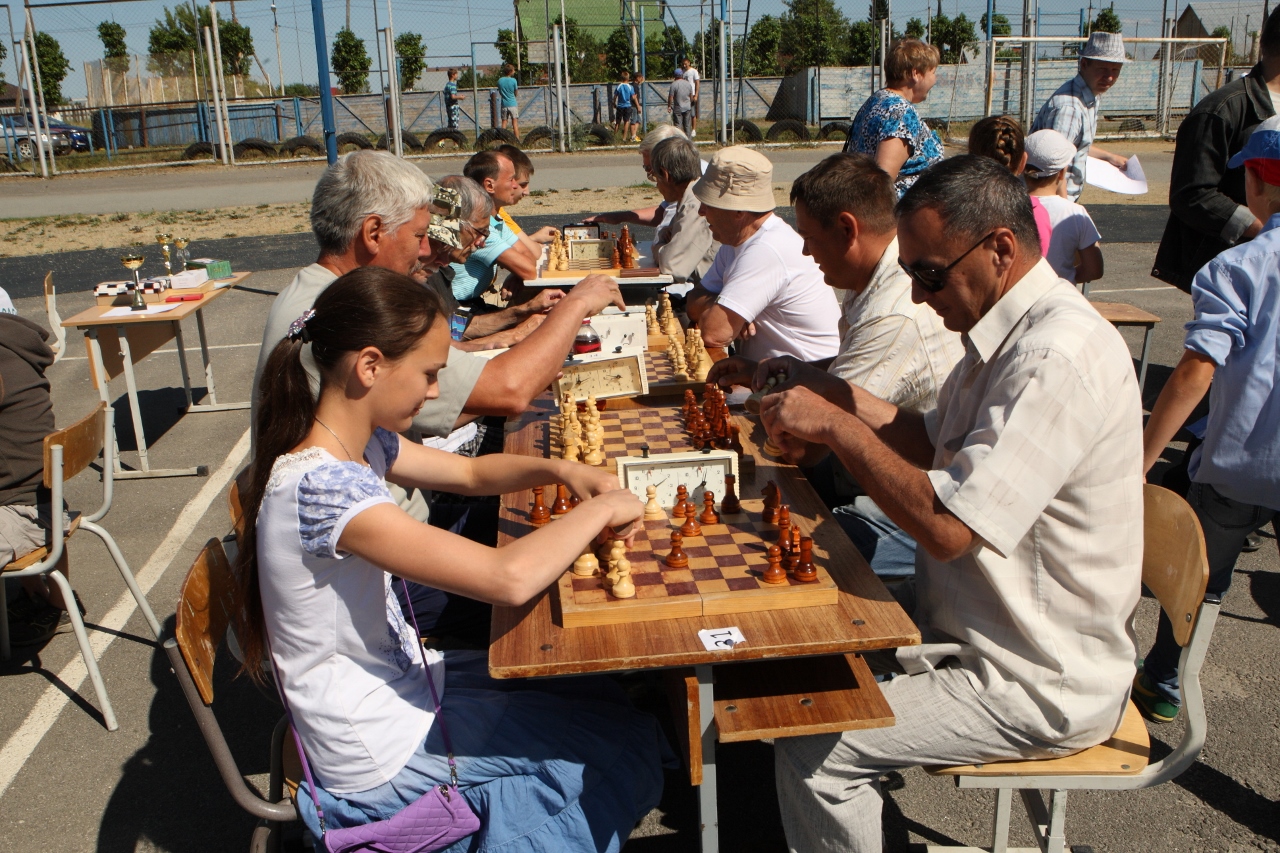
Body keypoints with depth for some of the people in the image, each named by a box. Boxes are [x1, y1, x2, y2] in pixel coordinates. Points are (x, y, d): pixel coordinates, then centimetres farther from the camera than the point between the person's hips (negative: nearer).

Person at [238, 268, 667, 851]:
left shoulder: (359, 443, -4)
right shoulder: (321, 488, -34)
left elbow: (471, 473, 10)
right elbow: (509, 578, -41)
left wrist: (559, 470, -9)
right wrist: (601, 511, -24)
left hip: (401, 675, 9)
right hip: (384, 759, -9)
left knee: (598, 695, 19)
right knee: (629, 743, 5)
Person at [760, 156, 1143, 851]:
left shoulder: (1059, 357, -28)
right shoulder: (1013, 327, 4)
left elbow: (945, 524, -32)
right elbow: (937, 445, 11)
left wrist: (835, 425, -24)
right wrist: (838, 400, -4)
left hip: (1037, 684, -10)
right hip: (976, 614, 10)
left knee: (813, 752, -15)